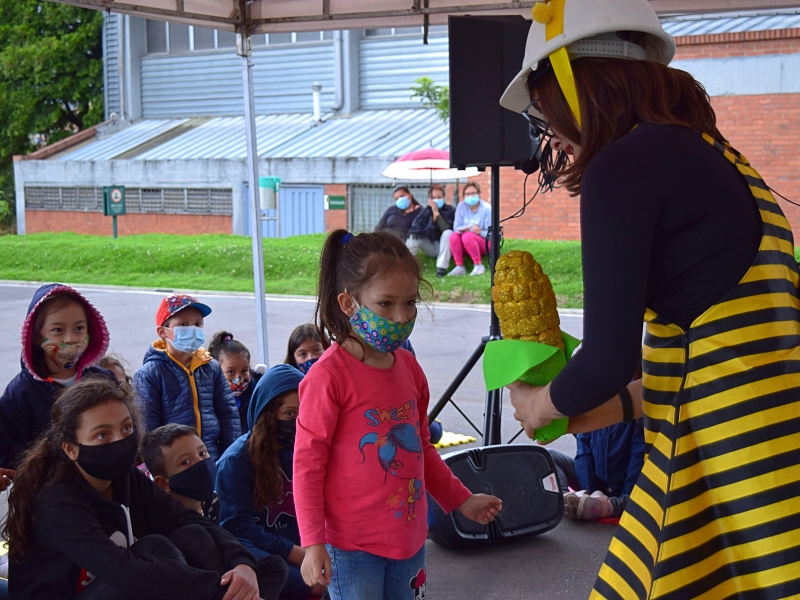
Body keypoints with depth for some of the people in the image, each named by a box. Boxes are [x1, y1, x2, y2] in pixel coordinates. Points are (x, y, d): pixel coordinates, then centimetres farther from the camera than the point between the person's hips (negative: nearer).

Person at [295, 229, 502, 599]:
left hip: (408, 537, 7)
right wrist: (312, 542, -16)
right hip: (353, 546, -7)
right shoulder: (329, 375, -17)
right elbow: (307, 462, -14)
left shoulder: (409, 368, 5)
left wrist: (461, 500, 20)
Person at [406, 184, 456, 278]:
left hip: (444, 245, -3)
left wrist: (436, 212, -27)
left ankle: (441, 268, -34)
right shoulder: (426, 210, 2)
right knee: (414, 236, -18)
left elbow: (445, 228, -25)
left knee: (448, 233, -31)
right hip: (431, 247, 3)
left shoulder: (450, 210, -7)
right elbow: (415, 228, -11)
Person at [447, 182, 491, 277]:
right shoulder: (461, 206, -1)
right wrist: (469, 228, -23)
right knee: (454, 236, -27)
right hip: (467, 246, 4)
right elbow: (456, 228, -2)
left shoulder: (486, 208, -11)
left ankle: (479, 265, -24)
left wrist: (480, 232, -31)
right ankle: (459, 267, -23)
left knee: (467, 236, -33)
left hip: (485, 244, -3)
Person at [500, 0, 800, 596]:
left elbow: (608, 358, -12)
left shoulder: (622, 164, -9)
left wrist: (540, 406, 8)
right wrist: (617, 406, 24)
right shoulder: (719, 158, 17)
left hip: (730, 468, -9)